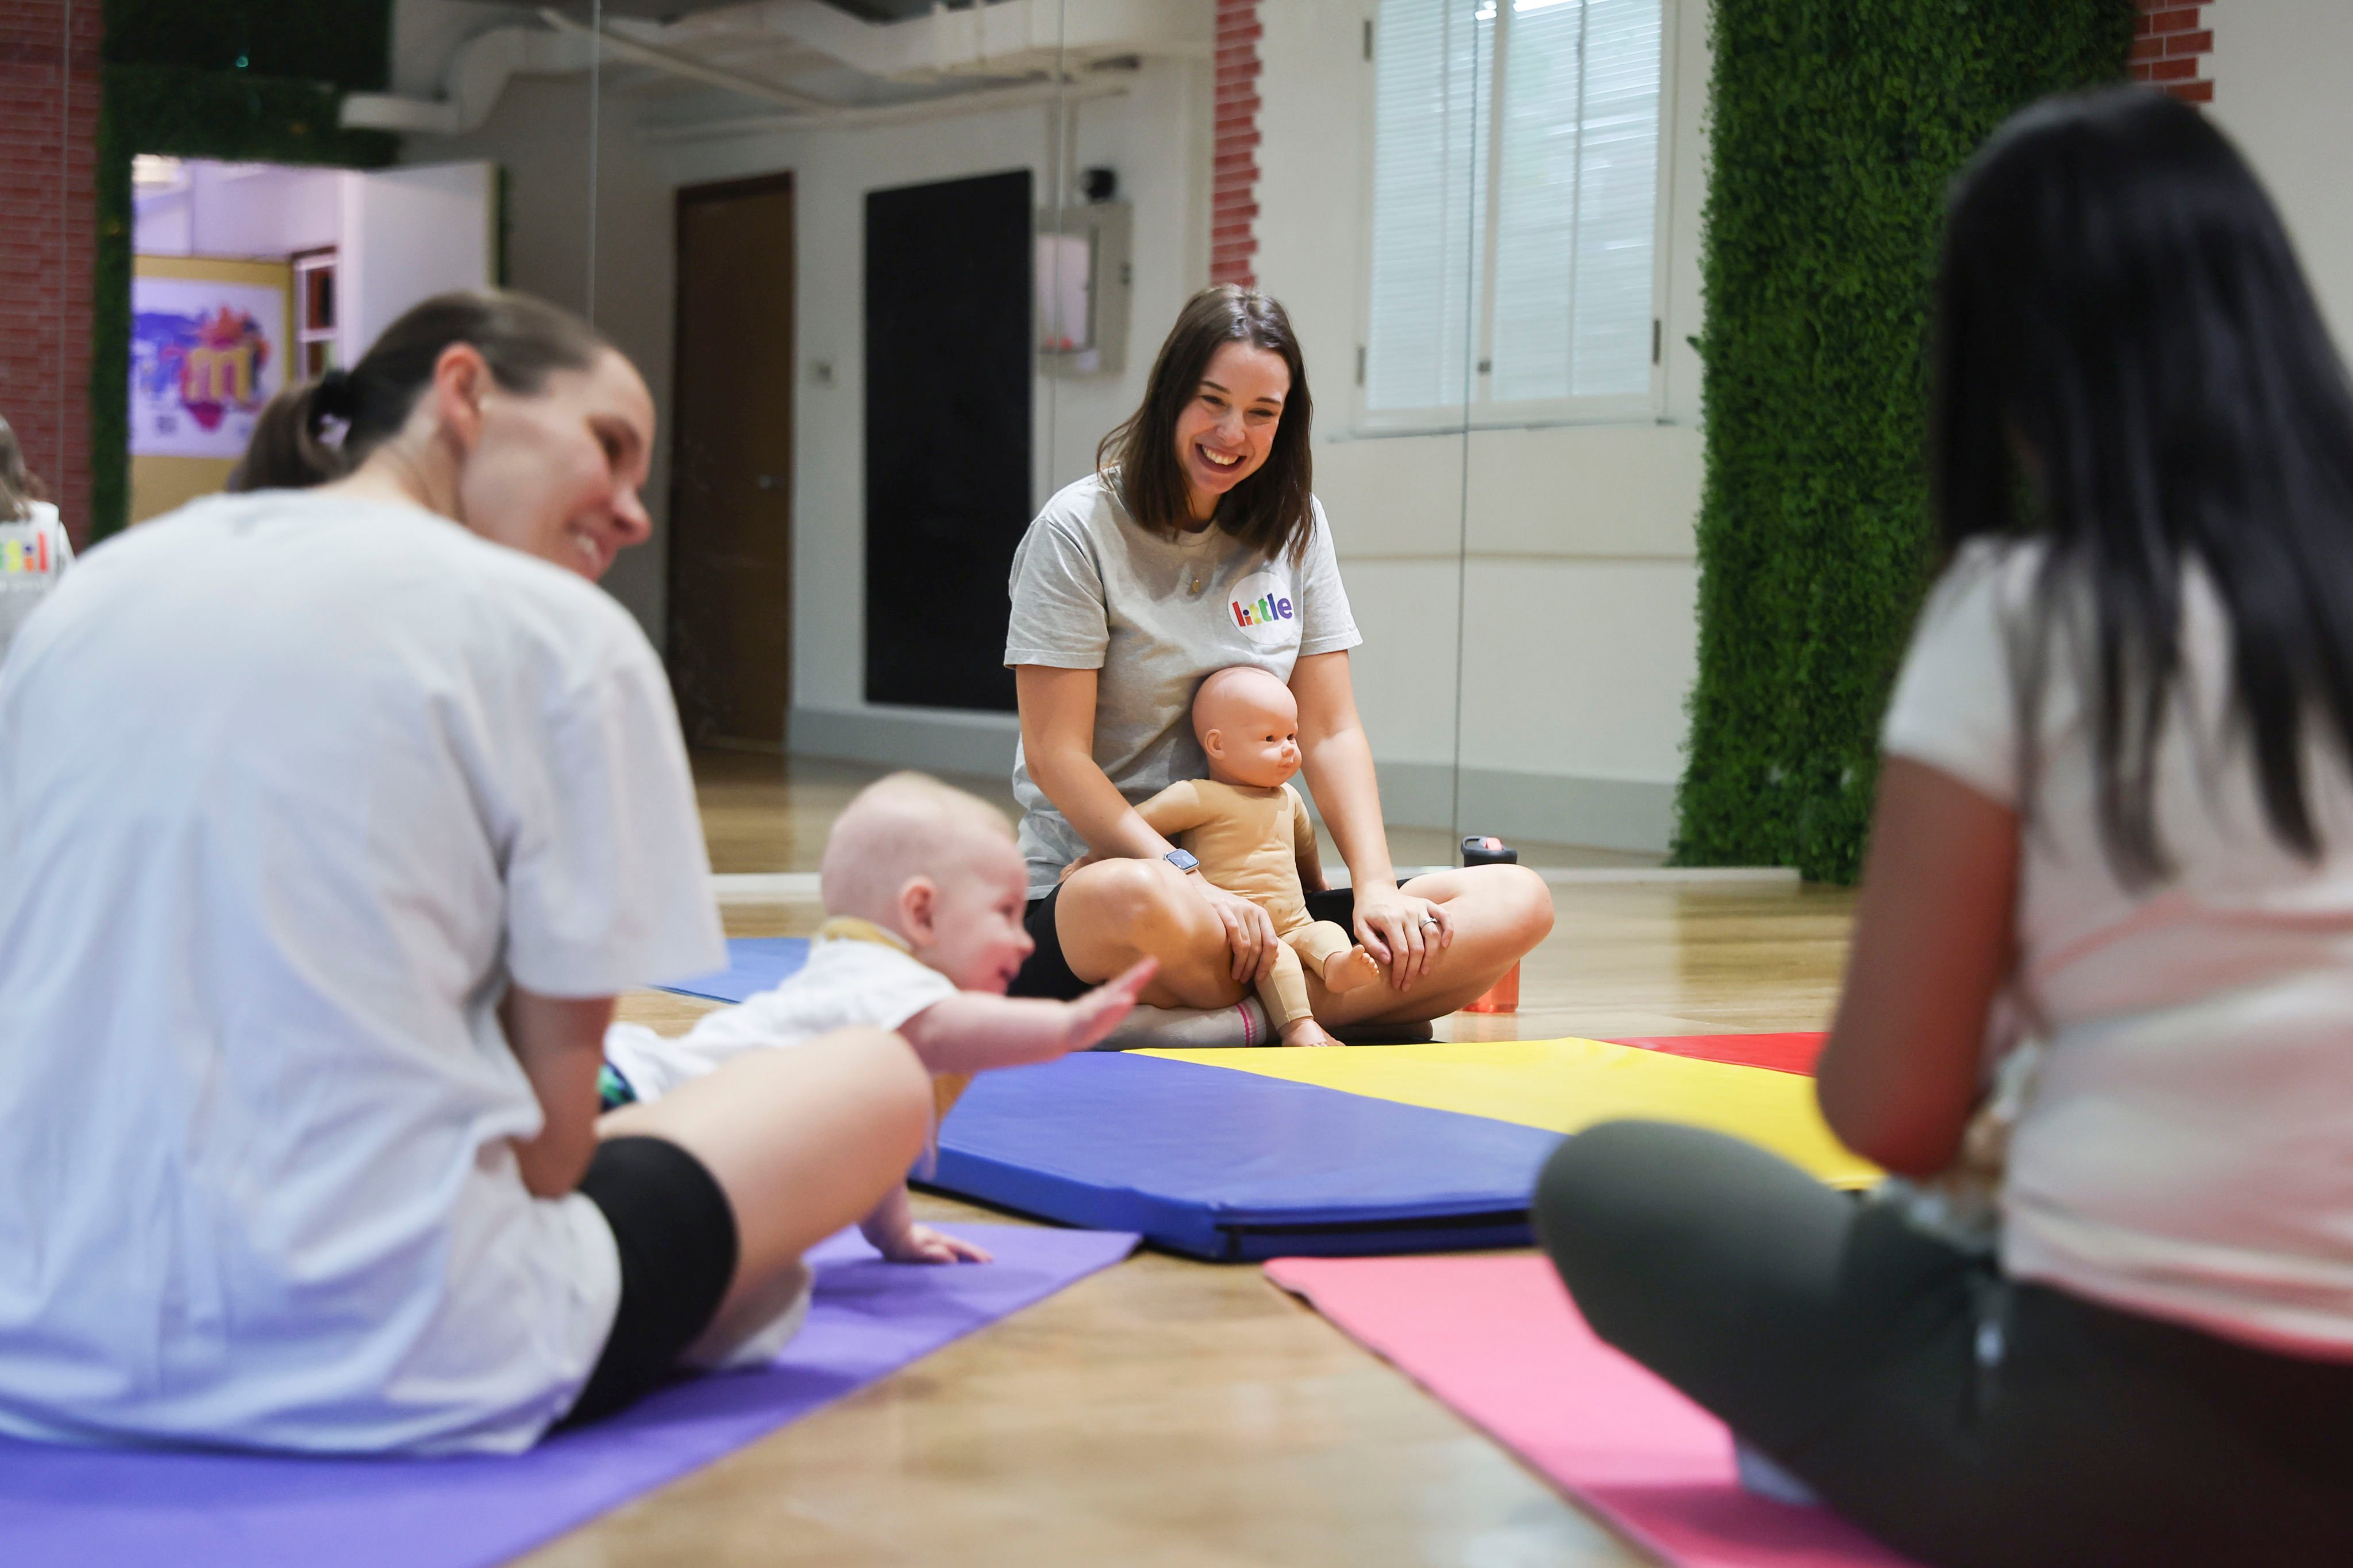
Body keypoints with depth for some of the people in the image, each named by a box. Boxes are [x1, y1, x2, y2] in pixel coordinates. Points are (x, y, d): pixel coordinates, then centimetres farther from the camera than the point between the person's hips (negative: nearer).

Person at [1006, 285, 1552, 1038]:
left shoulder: (1295, 528, 11)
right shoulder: (1081, 528, -4)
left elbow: (1331, 734, 8)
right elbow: (1056, 755, -10)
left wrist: (1377, 888, -9)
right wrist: (1192, 883, -22)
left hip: (1255, 895, 5)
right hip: (1090, 883, -5)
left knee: (1518, 903, -14)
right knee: (1143, 904, -43)